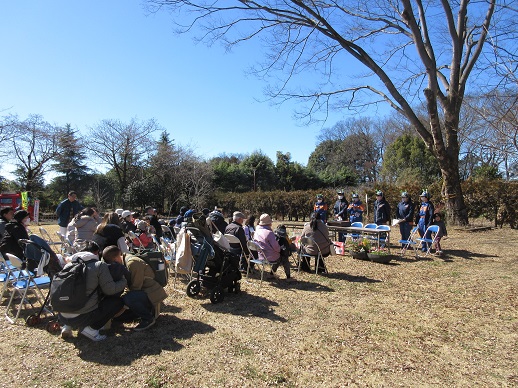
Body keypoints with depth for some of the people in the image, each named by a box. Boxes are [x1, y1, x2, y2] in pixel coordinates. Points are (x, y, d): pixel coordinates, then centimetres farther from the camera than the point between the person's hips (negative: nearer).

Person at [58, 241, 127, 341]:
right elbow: (110, 289, -8)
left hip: (62, 317, 6)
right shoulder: (99, 265, -7)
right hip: (83, 317, -6)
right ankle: (90, 328, -1)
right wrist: (124, 280, 10)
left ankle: (67, 326, 15)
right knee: (118, 302, 10)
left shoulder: (69, 265, 10)